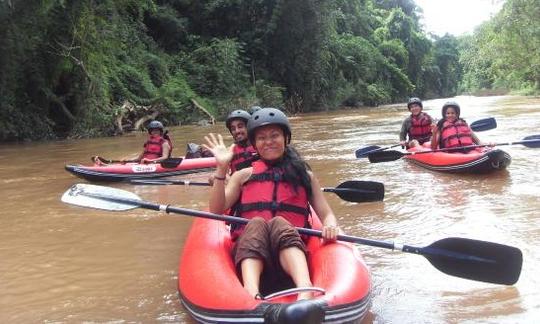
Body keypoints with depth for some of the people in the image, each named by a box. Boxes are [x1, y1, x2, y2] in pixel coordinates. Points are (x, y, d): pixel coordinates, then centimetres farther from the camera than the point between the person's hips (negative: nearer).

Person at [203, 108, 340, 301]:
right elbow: (217, 210, 6)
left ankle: (305, 291, -57)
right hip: (249, 244, 1)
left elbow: (326, 214, 13)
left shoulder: (304, 175, 20)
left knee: (279, 223, -32)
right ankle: (252, 295, -56)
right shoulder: (244, 175, 19)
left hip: (291, 246, 0)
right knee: (256, 223, -31)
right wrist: (221, 169, -3)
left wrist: (330, 226, -10)